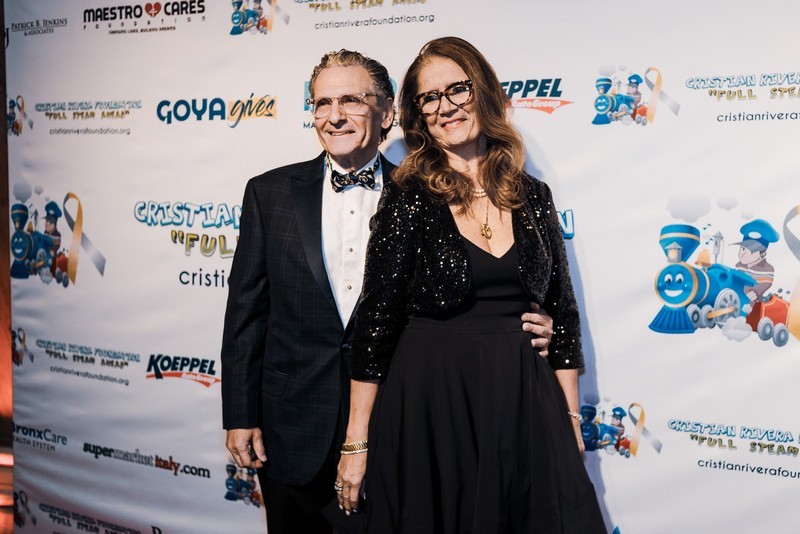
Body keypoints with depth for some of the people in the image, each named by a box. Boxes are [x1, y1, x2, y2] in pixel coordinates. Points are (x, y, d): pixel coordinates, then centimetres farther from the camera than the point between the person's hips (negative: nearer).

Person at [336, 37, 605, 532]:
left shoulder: (533, 196, 5)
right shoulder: (408, 198, -6)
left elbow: (563, 311, 9)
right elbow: (375, 321, -7)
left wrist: (571, 417, 7)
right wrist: (357, 442, -7)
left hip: (522, 403, 3)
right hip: (428, 409, -3)